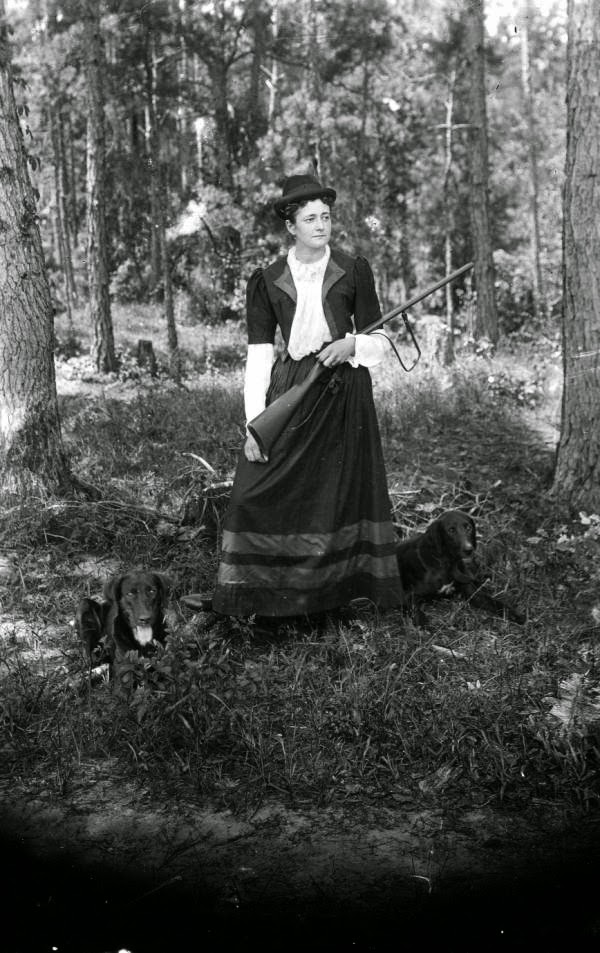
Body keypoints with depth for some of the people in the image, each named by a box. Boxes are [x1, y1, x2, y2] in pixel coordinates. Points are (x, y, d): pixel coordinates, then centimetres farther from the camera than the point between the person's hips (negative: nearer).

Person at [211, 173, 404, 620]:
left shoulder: (355, 270, 4)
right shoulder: (266, 281, 4)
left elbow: (378, 339, 8)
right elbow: (259, 354, 1)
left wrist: (351, 345, -16)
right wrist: (255, 422, -7)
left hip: (344, 393, 0)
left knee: (342, 492, 4)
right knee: (261, 491, -6)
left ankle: (335, 590, 18)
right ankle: (261, 595, 8)